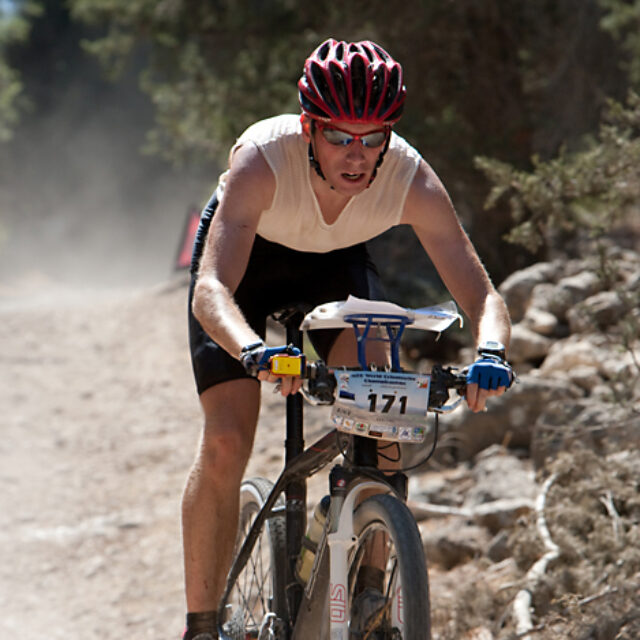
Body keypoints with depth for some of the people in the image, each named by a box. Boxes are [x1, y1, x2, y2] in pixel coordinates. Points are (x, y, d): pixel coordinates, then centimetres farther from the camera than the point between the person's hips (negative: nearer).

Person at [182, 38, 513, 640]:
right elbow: (210, 289, -47)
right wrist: (253, 350, -68)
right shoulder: (262, 159, -39)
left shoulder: (411, 178, -32)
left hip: (336, 260, 2)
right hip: (245, 258, -2)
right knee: (225, 444, -15)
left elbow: (481, 295, -32)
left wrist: (489, 354, -54)